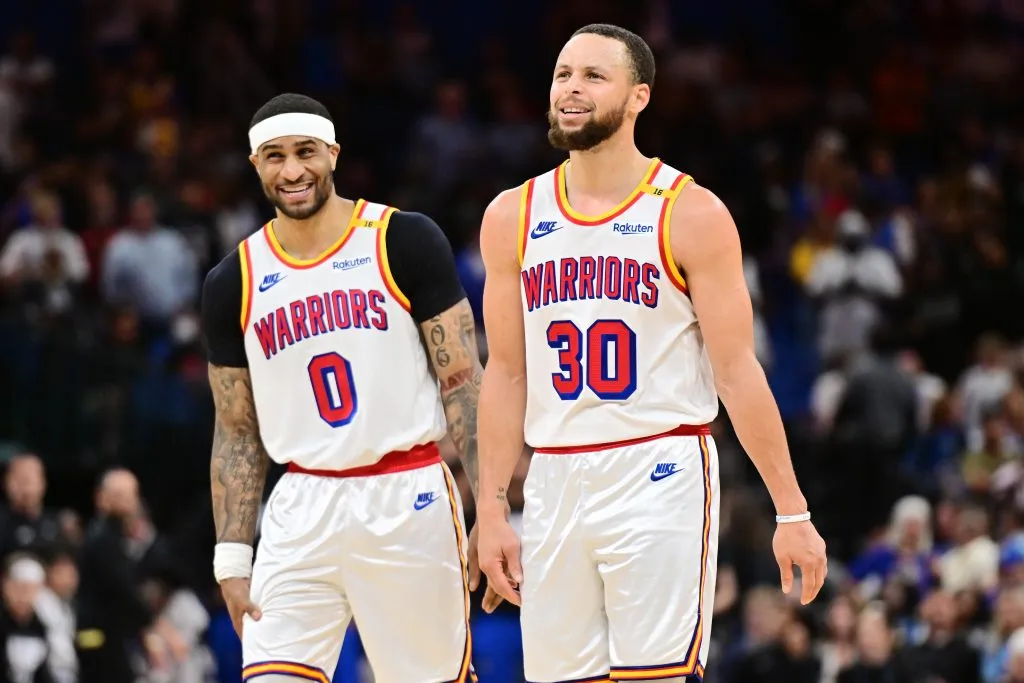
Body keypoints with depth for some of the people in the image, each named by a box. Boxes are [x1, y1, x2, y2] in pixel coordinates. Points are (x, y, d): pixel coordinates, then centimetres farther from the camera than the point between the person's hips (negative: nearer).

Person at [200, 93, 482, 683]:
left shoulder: (405, 241, -2)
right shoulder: (234, 283, 7)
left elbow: (462, 384, -3)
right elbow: (238, 434, 12)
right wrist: (232, 558, 4)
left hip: (409, 501, -2)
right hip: (302, 513, 2)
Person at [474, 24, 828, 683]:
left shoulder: (691, 213, -2)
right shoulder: (513, 218, 10)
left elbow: (738, 372, -3)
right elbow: (506, 373, 12)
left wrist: (792, 512, -6)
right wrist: (491, 509, 6)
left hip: (660, 475, -4)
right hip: (555, 481, 4)